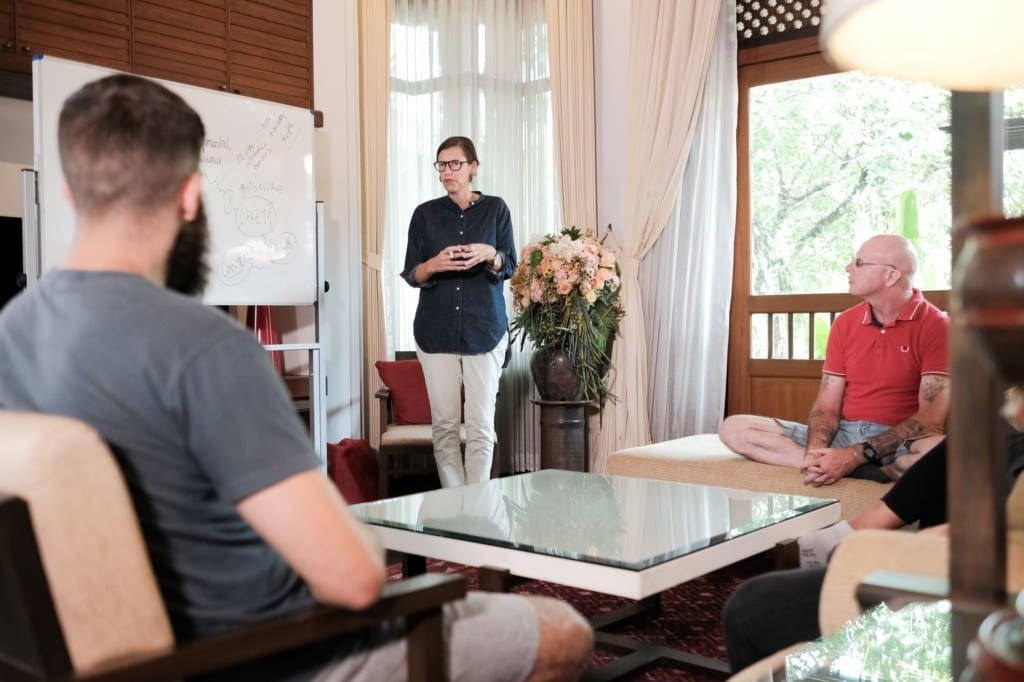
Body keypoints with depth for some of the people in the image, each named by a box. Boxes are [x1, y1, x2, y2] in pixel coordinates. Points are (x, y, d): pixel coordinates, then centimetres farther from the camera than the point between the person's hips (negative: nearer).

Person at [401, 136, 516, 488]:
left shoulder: (495, 209, 7)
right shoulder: (425, 214, 8)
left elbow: (510, 266, 7)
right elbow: (411, 274, 7)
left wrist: (489, 255, -15)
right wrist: (435, 265, -15)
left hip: (485, 328, -1)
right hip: (436, 330, 1)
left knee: (481, 425, -4)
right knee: (444, 423, 2)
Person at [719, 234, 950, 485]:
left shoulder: (934, 325, -6)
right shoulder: (845, 323, 11)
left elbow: (931, 418, -14)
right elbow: (827, 406, 8)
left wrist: (857, 455, -23)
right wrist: (816, 453, -15)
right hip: (843, 435, 6)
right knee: (733, 428, -13)